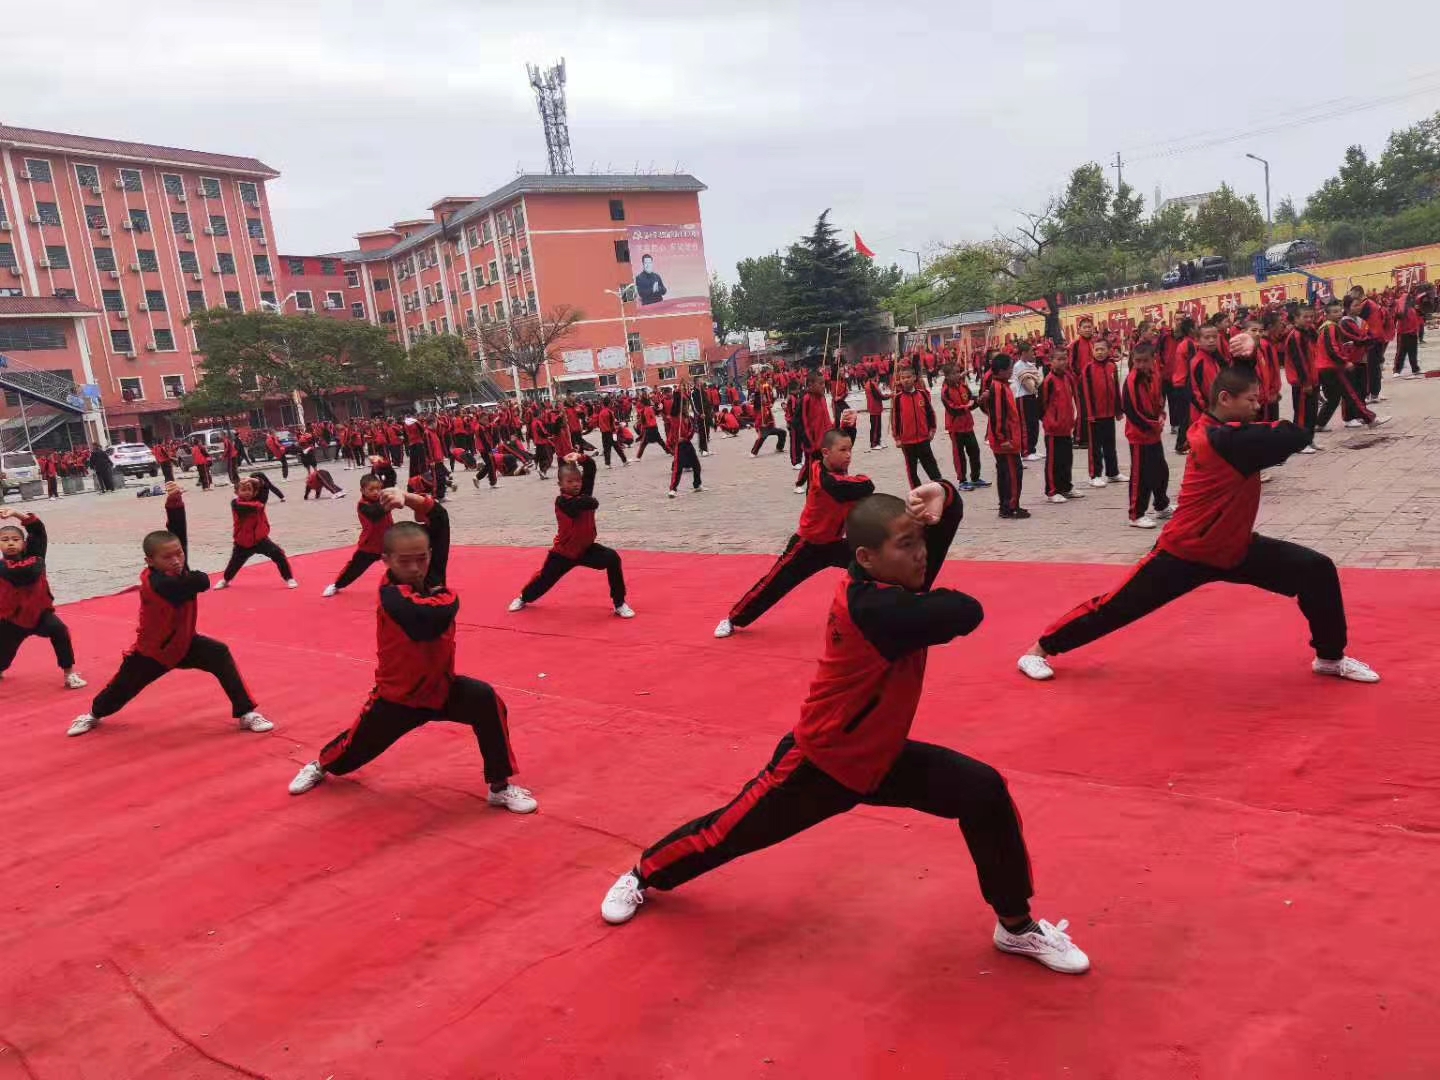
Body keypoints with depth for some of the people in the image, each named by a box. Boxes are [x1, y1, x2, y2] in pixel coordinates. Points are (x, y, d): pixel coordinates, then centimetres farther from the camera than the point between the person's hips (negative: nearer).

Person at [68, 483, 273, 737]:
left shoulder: (177, 568, -16)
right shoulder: (156, 583, -35)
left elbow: (177, 529, -27)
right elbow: (202, 581, -46)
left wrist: (175, 502, -41)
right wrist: (196, 576, -22)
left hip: (183, 643, 4)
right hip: (152, 651, -4)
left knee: (221, 656, -19)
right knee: (123, 688, 15)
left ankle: (246, 713, -13)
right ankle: (94, 714, 51)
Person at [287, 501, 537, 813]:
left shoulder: (429, 574, -9)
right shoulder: (392, 594, -29)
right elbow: (428, 621, -47)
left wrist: (409, 499, -25)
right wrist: (448, 598, -25)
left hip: (440, 685, 4)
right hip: (398, 695, -4)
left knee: (487, 702, -23)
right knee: (358, 744, 17)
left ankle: (499, 787, -11)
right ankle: (321, 765, 56)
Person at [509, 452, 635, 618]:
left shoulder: (584, 492, -6)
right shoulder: (562, 501, -25)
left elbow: (591, 467, -14)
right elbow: (592, 503, -40)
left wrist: (581, 458, -31)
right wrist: (588, 500, -18)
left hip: (586, 548, 4)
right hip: (564, 552, -4)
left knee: (613, 559, -18)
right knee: (544, 578, 11)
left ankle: (619, 603, -8)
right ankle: (523, 598, 46)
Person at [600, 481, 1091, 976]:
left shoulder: (887, 584, -9)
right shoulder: (873, 607, -35)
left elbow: (947, 515, -2)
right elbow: (967, 613, -39)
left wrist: (940, 495, -27)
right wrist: (932, 598, -15)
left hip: (881, 756, 7)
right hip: (820, 763, -7)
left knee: (985, 792, -8)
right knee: (730, 832, 11)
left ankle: (1017, 926, 11)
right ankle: (642, 876, 41)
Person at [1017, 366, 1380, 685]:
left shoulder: (1218, 429, 1)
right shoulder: (1224, 440, -26)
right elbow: (1296, 436, -28)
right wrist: (1278, 429, -5)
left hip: (1234, 546, 8)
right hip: (1187, 552, -8)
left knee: (1317, 571, -1)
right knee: (1118, 606, -1)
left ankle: (1331, 656, 19)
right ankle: (1040, 648, 16)